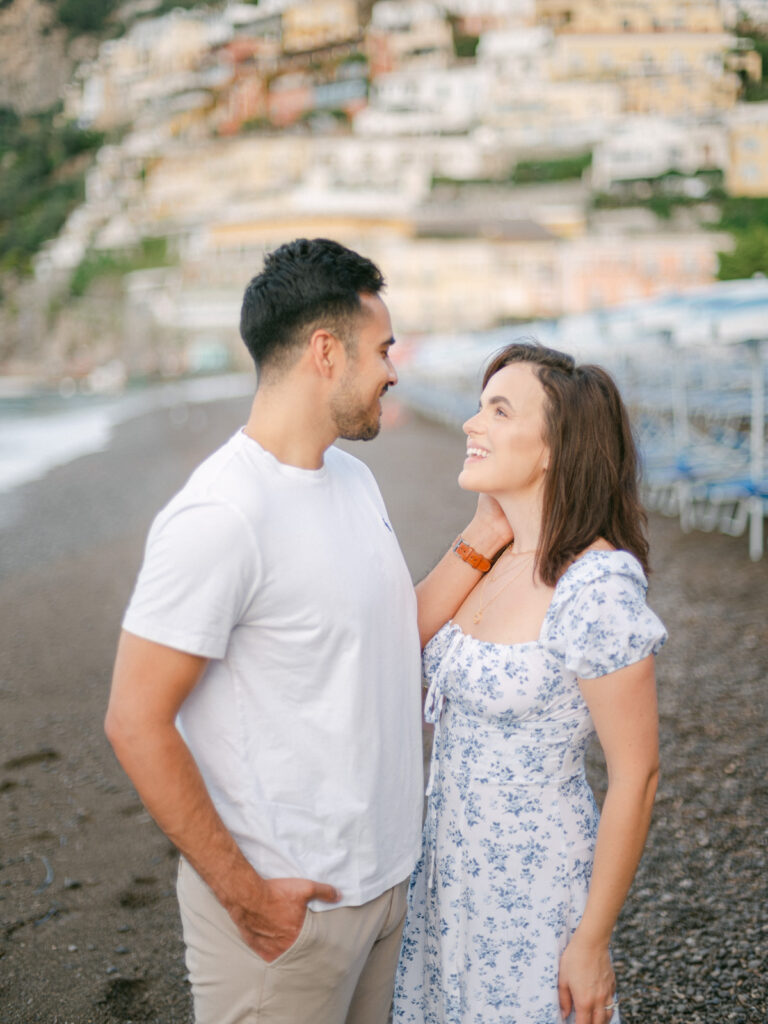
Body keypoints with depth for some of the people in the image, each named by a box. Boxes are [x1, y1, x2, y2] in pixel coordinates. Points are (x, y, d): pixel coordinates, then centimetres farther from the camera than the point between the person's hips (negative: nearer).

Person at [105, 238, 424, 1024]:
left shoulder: (355, 480, 7)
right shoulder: (221, 516, -21)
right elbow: (136, 723, -21)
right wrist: (244, 895, -18)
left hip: (386, 873, 8)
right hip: (288, 903, -8)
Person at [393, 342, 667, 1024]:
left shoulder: (596, 586, -24)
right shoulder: (498, 557, 0)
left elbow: (635, 776, -20)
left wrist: (592, 942, -16)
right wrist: (480, 541, -11)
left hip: (535, 880, -7)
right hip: (452, 859, 8)